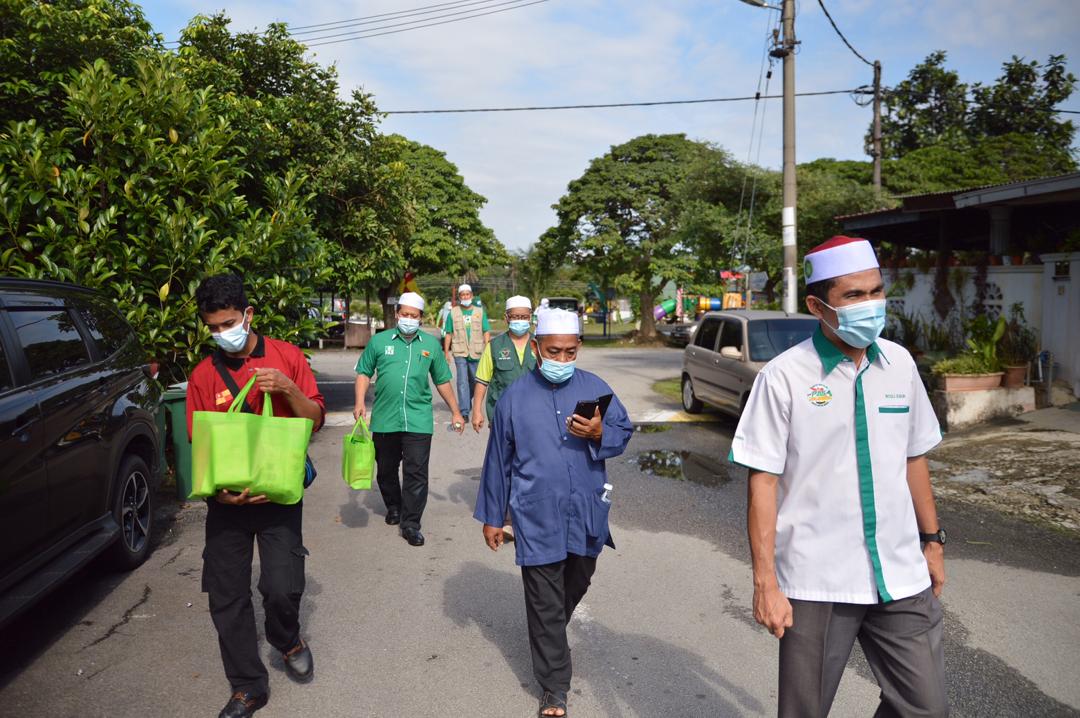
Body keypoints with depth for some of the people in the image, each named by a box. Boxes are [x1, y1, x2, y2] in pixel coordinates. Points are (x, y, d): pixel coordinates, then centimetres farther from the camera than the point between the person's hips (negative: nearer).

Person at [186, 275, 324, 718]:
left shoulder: (286, 356, -1)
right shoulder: (203, 375, 2)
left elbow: (315, 419, 0)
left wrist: (289, 389, -19)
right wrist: (218, 490, -12)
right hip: (227, 498, 2)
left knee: (282, 586, -11)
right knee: (226, 596, 5)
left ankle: (287, 640, 25)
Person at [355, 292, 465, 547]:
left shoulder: (431, 344, 8)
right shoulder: (380, 341, 5)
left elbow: (442, 381, 15)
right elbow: (364, 372, 8)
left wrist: (456, 412, 14)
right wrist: (360, 402, -7)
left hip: (418, 420, -1)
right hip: (384, 419, 1)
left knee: (416, 473, -5)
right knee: (386, 469, 15)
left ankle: (411, 524, 3)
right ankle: (394, 507, 38)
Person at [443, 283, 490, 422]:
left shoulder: (480, 312, 6)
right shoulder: (453, 313, 4)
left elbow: (486, 332, 5)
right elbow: (448, 334, 7)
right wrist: (446, 352, 3)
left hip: (476, 353, 2)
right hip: (459, 353, -2)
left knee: (474, 380, 13)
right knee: (462, 381, -8)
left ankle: (467, 401, 38)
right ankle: (464, 411, -7)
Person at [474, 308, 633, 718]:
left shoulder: (595, 388, -1)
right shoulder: (514, 397, -2)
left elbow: (624, 433, 2)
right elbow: (498, 461, 3)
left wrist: (599, 433, -21)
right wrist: (491, 517, 6)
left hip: (586, 514, 2)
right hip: (537, 518, -2)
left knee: (575, 586, 21)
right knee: (545, 603, 3)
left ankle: (549, 636, 50)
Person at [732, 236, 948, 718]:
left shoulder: (900, 364, 3)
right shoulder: (784, 376, -12)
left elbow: (913, 459, 13)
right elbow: (763, 483, -11)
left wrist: (933, 540, 16)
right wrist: (765, 583, -13)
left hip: (901, 577, 4)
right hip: (816, 584, -4)